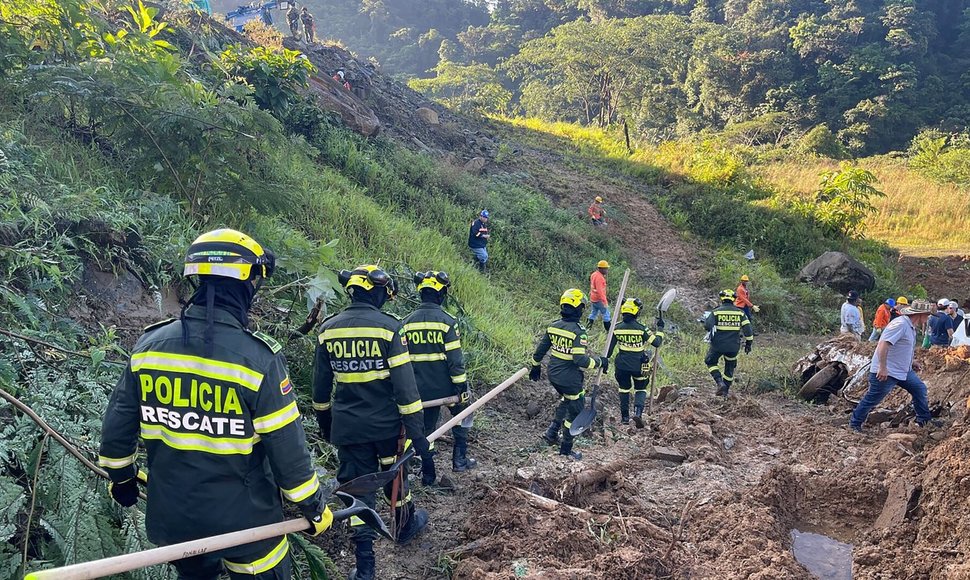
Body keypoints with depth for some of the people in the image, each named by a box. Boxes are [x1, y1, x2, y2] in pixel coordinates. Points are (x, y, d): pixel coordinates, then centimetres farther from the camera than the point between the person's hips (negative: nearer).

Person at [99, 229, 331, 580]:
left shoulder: (149, 344, -7)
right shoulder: (258, 357, -23)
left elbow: (117, 423, 3)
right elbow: (287, 448, -18)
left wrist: (121, 476, 22)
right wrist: (315, 507, -3)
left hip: (172, 518, 5)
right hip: (242, 522, -4)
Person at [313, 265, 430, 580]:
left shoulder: (328, 329, -1)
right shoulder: (388, 327, -14)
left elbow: (320, 385, 7)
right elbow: (405, 385, -16)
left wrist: (324, 421, 21)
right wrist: (416, 431, -11)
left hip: (348, 427, 2)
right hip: (387, 424, -2)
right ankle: (405, 524, 45)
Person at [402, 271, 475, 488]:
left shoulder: (407, 323, 1)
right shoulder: (446, 321, -14)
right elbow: (455, 359, -15)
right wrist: (462, 388, -9)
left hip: (422, 389, 4)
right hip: (446, 386, -4)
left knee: (426, 428, 15)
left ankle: (428, 474, 21)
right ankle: (460, 458, 19)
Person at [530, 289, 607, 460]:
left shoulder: (553, 326, 0)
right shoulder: (578, 332, -21)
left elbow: (540, 349, 8)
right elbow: (581, 360, -26)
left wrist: (535, 366, 24)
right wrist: (599, 362, -11)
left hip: (553, 375, 7)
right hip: (570, 380, -7)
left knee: (566, 400, 31)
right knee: (575, 412, 10)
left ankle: (552, 432, 26)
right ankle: (566, 449, 19)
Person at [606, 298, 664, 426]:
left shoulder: (617, 328, -5)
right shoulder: (641, 329, -14)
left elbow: (609, 348, 1)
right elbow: (657, 343, -9)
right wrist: (660, 328, 5)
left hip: (621, 366, 2)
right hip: (638, 366, -2)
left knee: (624, 389, 21)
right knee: (640, 390, 16)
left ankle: (625, 417, 22)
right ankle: (638, 412, -6)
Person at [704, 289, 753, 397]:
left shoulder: (716, 312, -6)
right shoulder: (740, 313, 2)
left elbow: (708, 325, -16)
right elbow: (747, 328, -1)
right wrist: (749, 343, 7)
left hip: (718, 344, -3)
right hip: (734, 346, 3)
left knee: (711, 362, 18)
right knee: (730, 367, 21)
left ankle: (720, 383, -2)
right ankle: (725, 390, 25)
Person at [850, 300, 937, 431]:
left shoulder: (910, 326, 10)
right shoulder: (900, 324, -23)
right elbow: (883, 344, -31)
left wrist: (911, 361, 24)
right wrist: (883, 367, -32)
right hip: (886, 372, -10)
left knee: (919, 389, 13)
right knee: (872, 399, -1)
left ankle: (924, 420, 29)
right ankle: (854, 424, 12)